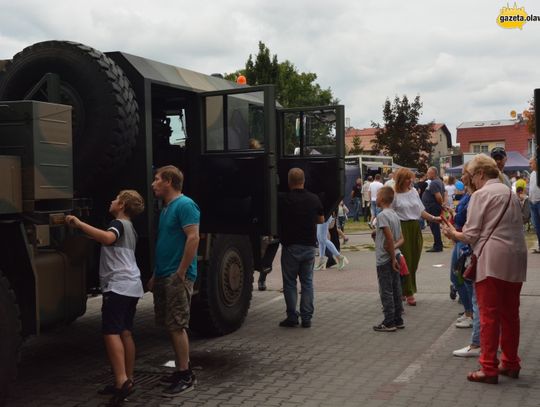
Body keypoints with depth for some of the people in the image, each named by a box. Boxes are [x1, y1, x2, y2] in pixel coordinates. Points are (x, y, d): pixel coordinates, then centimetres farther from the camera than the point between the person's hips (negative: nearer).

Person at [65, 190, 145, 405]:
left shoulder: (118, 223, -7)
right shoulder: (129, 228, 24)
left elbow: (107, 238, -31)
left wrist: (79, 224, -27)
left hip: (118, 285, -10)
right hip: (131, 285, 10)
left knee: (111, 332, -13)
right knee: (125, 332, 11)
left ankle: (121, 381, -23)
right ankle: (127, 380, 13)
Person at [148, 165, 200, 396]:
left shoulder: (184, 205, -12)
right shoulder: (166, 208, 18)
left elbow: (193, 238, -20)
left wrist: (180, 273, -21)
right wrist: (156, 275, 20)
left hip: (177, 276, -9)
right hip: (164, 276, 10)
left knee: (177, 326, -7)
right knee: (171, 326, 12)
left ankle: (186, 377, -1)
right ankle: (182, 371, 20)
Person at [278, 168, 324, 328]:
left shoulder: (282, 199, -11)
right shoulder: (314, 199, 0)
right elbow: (321, 220, 11)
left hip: (290, 246, -3)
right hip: (309, 246, 3)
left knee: (289, 282, 7)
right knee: (307, 282, 10)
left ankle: (292, 317, 7)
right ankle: (306, 318, 10)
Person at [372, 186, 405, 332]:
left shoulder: (382, 215, -16)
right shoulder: (395, 215, 11)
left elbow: (390, 237, -23)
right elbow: (401, 239, 10)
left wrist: (393, 258, -16)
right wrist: (394, 247, -7)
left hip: (384, 259, -8)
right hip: (393, 257, 8)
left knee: (386, 291, -1)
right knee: (396, 290, 13)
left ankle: (389, 322, 4)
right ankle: (398, 320, 20)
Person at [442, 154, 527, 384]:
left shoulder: (481, 194, -6)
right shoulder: (509, 192, 17)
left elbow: (471, 235, -9)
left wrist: (453, 234, 11)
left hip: (492, 260, -7)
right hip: (516, 258, 8)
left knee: (489, 315, -2)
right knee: (510, 313, 15)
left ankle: (489, 369, 0)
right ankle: (511, 363, 24)